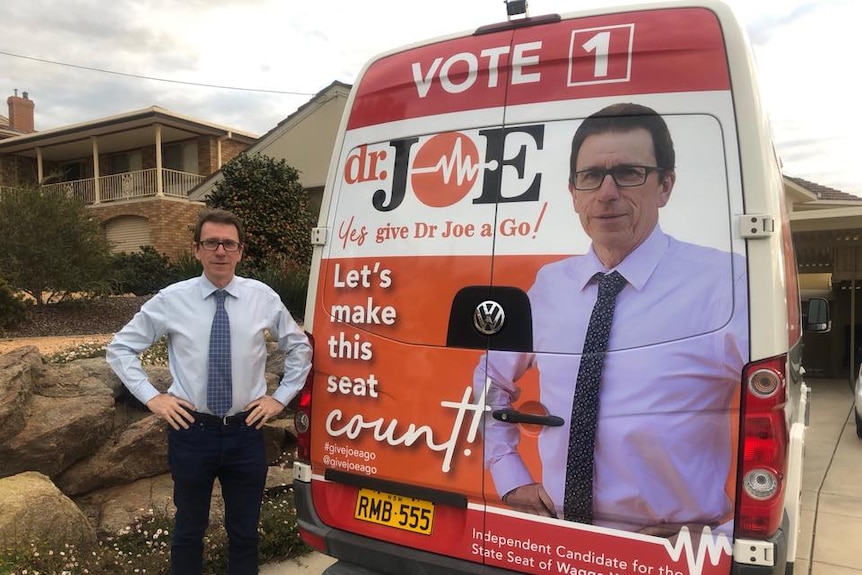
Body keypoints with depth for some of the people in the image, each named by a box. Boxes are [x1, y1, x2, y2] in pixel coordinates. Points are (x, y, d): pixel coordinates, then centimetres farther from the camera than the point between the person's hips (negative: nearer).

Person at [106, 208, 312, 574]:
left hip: (246, 432, 1)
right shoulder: (171, 300, -6)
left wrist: (282, 397, 2)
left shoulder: (263, 297, -3)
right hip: (191, 430, 0)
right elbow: (120, 348, 5)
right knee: (189, 530, 17)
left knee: (245, 531, 15)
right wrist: (151, 397, -4)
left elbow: (299, 347, 10)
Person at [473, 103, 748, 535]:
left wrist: (729, 537, -13)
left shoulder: (724, 283, -14)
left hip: (672, 551, -3)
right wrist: (510, 479, 7)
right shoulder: (548, 286, 0)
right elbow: (491, 379, 14)